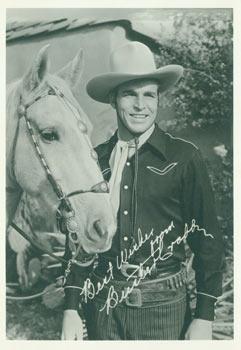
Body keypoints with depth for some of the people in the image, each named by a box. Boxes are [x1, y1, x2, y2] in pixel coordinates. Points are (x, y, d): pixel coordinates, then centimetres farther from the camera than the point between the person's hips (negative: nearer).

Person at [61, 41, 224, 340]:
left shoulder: (184, 157, -6)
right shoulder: (95, 159, 1)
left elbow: (207, 240, -4)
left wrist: (204, 316, -6)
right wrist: (71, 308, 2)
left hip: (164, 304, -2)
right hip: (103, 303, 3)